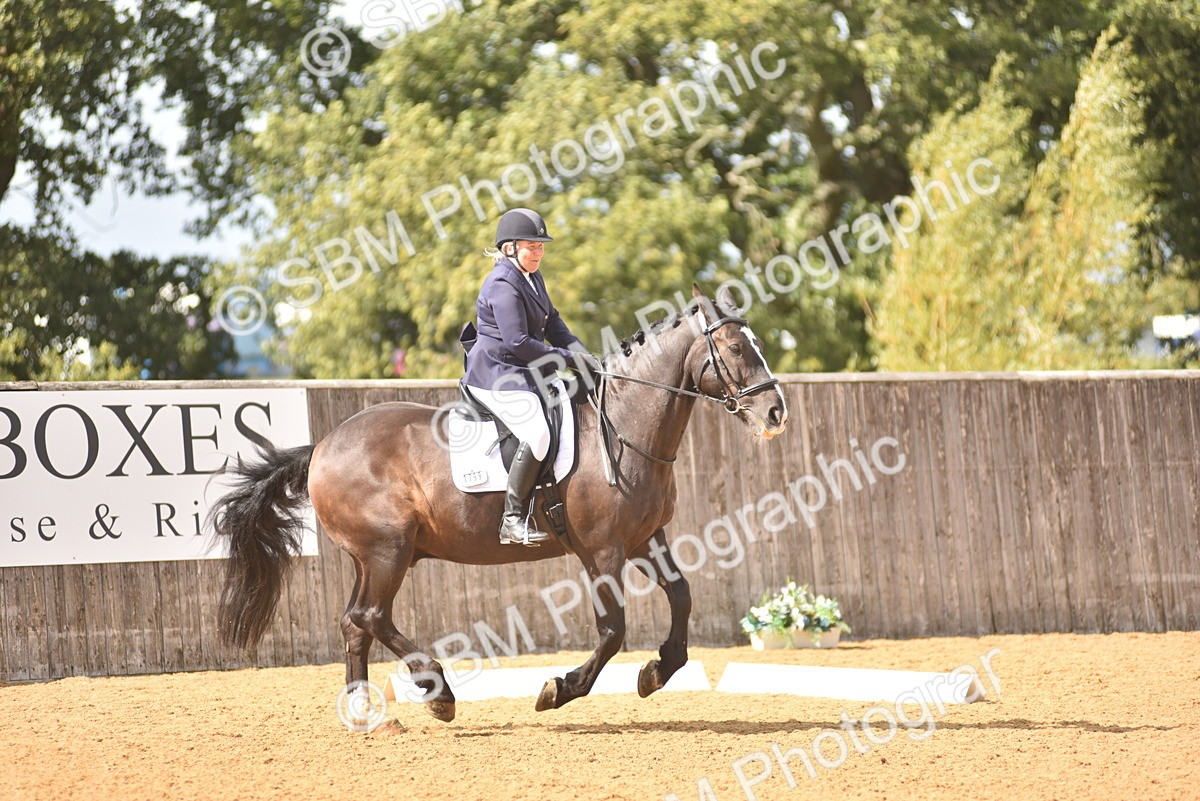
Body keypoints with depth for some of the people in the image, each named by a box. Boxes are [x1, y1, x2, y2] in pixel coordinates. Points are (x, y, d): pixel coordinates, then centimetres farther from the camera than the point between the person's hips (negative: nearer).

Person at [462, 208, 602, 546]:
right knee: (537, 433, -28)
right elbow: (518, 342, -22)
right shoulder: (502, 284, -17)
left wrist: (580, 352, 1)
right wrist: (566, 357, -15)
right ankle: (512, 521, -26)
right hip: (496, 375, -11)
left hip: (525, 373, 11)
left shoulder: (533, 277, 15)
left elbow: (552, 322, 18)